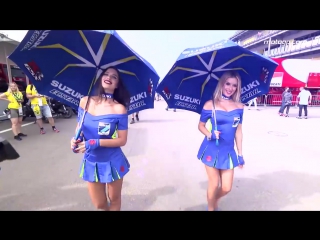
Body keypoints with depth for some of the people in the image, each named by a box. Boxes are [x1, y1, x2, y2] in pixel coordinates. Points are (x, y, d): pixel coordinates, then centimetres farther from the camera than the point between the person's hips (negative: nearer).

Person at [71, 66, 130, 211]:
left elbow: (122, 140, -14)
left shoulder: (119, 108, -15)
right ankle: (108, 207, 53)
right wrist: (75, 139, -14)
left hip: (112, 162, -3)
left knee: (114, 199, 18)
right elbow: (79, 127, 7)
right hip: (91, 162, 3)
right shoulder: (85, 101, -4)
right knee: (99, 204, 19)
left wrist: (95, 143, -23)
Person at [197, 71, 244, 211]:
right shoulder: (210, 104, -8)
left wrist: (240, 154, 7)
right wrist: (210, 135, -20)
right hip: (212, 149, -3)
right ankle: (211, 208, 35)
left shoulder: (239, 107, 2)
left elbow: (238, 131, 6)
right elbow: (201, 125, 0)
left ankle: (214, 201, 44)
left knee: (226, 188, 9)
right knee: (214, 184, 6)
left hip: (228, 151, 3)